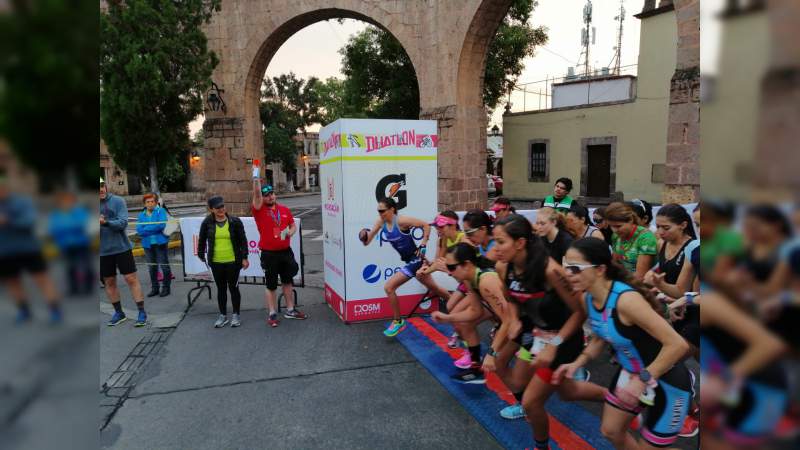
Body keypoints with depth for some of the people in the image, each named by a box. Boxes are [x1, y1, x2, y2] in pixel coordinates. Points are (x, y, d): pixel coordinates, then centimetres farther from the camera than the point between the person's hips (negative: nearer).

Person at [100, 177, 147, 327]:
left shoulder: (117, 201, -6)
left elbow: (123, 223, -15)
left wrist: (105, 222, -31)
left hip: (121, 247, -3)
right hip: (103, 251, 3)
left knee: (131, 279, -2)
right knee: (109, 282, 11)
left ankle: (142, 313, 4)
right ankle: (119, 313, 25)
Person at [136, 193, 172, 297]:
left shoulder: (160, 211, 0)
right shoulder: (141, 215, 10)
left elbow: (161, 225, -15)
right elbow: (139, 230, -2)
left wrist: (146, 229, -9)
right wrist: (154, 229, -14)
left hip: (160, 243, -4)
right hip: (148, 244, 4)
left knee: (164, 266, -1)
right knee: (152, 267, 11)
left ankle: (166, 288, 9)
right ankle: (154, 288, 22)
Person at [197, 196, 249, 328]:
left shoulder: (235, 221, -6)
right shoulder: (207, 222, -2)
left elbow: (243, 240, -3)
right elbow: (202, 239, 11)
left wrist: (244, 257, -6)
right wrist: (201, 254, 14)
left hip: (233, 262, -2)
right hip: (216, 262, 2)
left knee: (233, 288, 7)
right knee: (221, 289, 12)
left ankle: (236, 315, 21)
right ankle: (223, 316, 25)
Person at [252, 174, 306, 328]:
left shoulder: (284, 209, 6)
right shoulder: (259, 210, -6)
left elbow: (293, 225, 14)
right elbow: (256, 194, -22)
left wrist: (290, 232, -8)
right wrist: (256, 178, -33)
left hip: (286, 251, 4)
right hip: (269, 254, -4)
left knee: (287, 281, 14)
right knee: (271, 285, 5)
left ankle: (290, 310, 27)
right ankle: (272, 314, 16)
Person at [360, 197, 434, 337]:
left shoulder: (400, 220, -23)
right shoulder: (381, 222, -3)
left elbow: (425, 225, -17)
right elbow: (367, 242, -2)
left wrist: (423, 246, -18)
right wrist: (364, 236, -23)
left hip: (415, 259, -8)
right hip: (410, 260, 8)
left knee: (388, 288, -12)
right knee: (432, 287, 22)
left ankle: (398, 322, 5)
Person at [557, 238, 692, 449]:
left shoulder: (626, 299, -35)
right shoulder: (588, 298, -9)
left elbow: (678, 345, -34)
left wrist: (642, 380, -32)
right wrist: (578, 362, -4)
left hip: (666, 383, -8)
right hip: (630, 374, 8)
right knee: (610, 431, 21)